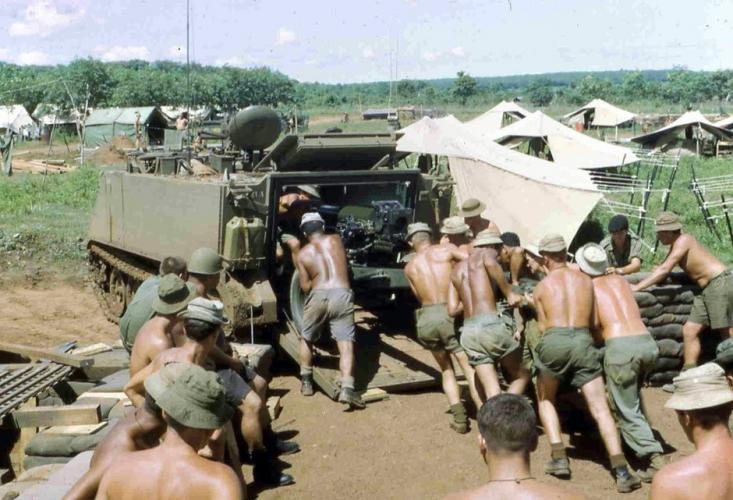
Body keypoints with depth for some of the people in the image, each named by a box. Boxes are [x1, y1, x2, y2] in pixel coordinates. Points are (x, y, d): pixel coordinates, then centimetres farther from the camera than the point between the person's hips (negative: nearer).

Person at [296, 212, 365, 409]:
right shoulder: (336, 240, 17)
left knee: (306, 339, 23)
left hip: (318, 296, 0)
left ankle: (306, 381, 31)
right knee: (346, 344, -2)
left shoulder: (303, 254, 13)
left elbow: (305, 287, 11)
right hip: (342, 295, 0)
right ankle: (347, 389, -16)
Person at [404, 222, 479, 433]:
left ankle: (459, 417, 8)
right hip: (450, 314, -3)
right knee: (470, 369, 1)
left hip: (426, 319, 3)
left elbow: (420, 296, 16)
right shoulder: (445, 249, 8)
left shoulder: (410, 267, 17)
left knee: (446, 370, 20)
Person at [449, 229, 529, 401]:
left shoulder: (456, 270, 23)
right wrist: (509, 293, -13)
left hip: (469, 333, 6)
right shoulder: (485, 254, 7)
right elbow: (490, 263, -20)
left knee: (492, 391, 4)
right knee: (521, 376, 11)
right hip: (491, 325, -5)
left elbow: (453, 309, 16)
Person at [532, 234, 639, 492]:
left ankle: (559, 458, 10)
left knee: (545, 400, 22)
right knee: (600, 409, 1)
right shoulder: (586, 280, 19)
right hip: (582, 341, 1)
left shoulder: (541, 287, 15)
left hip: (553, 341, -1)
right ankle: (621, 472, -10)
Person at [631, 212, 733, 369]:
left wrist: (637, 287, -20)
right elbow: (663, 269, 13)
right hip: (707, 290, 10)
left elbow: (664, 270, -20)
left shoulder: (683, 240, -13)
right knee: (689, 331, 6)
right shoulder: (675, 246, 16)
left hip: (720, 283, -10)